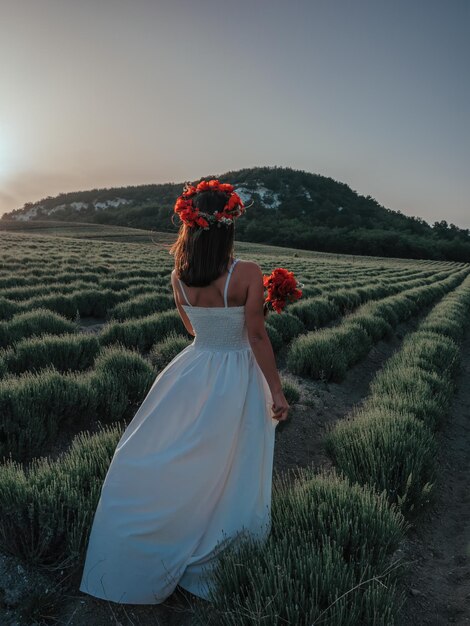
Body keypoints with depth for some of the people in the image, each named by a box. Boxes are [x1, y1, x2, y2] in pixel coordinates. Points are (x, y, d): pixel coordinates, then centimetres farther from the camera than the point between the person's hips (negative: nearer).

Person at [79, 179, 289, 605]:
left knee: (147, 465, 22)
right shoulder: (248, 273, -17)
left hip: (193, 373, 3)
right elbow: (257, 336, -16)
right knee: (226, 474, 16)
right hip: (236, 379, -3)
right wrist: (277, 391, -8)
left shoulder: (179, 274, -5)